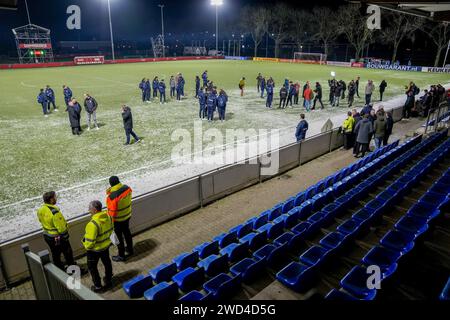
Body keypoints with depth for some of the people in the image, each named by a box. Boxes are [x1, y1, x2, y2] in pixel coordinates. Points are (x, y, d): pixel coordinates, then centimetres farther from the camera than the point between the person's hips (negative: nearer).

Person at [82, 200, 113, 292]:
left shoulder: (93, 224, -36)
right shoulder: (108, 216, -13)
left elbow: (90, 241, -28)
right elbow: (111, 229, 3)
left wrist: (87, 246, -7)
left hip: (95, 249, -7)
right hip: (106, 245, 7)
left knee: (92, 267, 17)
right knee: (107, 262, 25)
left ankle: (98, 286, 30)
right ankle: (108, 281, 44)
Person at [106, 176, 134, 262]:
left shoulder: (112, 197, -33)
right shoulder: (127, 188, -14)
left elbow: (112, 212, -25)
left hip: (118, 220, -7)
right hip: (127, 216, 7)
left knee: (118, 237, 13)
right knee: (127, 232, 26)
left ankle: (121, 256, 31)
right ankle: (130, 249, 46)